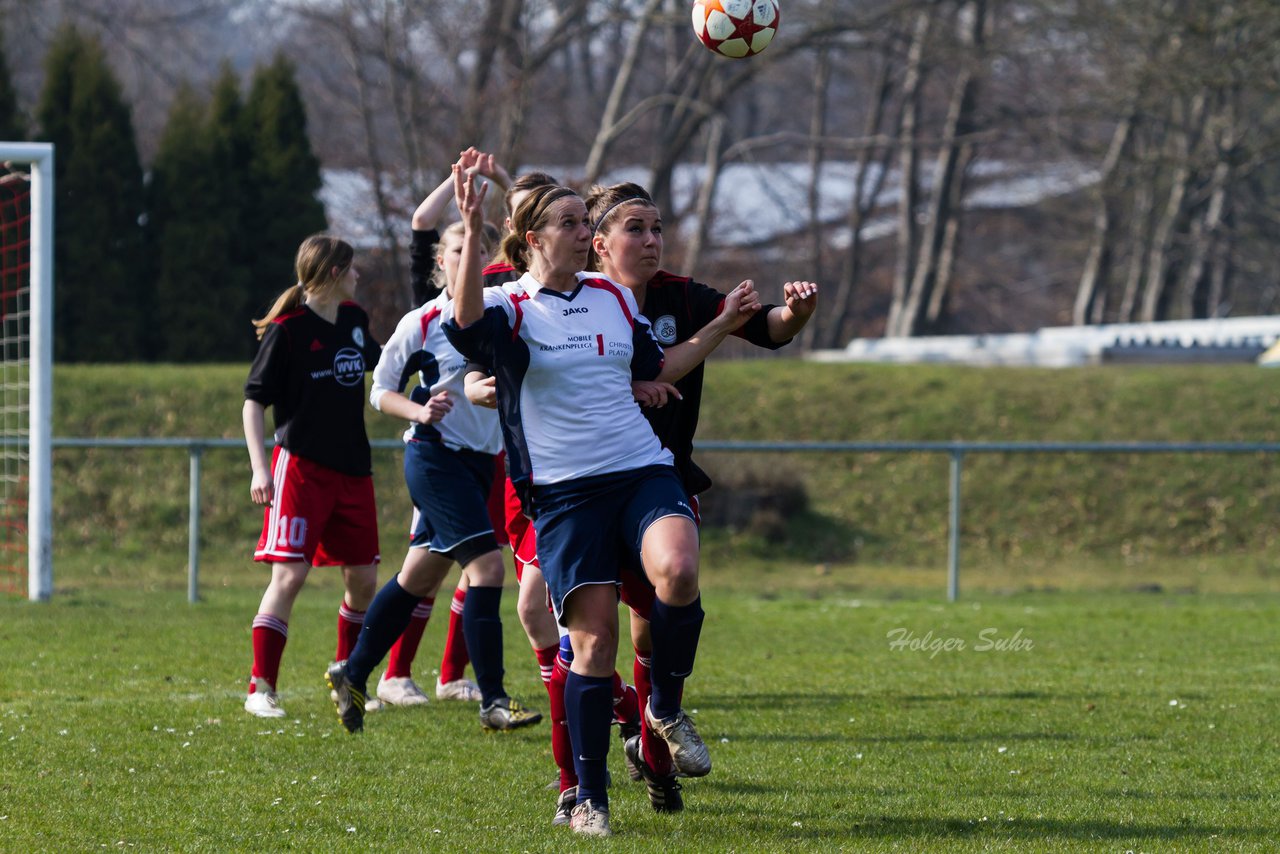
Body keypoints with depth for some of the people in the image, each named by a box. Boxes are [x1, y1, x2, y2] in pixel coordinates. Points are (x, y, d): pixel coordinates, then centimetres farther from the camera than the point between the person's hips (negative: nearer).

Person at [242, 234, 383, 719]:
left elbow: (378, 360, 34)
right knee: (290, 574, -14)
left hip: (352, 469, 7)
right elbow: (254, 401, -9)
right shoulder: (287, 330, -9)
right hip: (301, 465, -7)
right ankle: (261, 688, -13)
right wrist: (259, 468, -17)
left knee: (363, 579, 7)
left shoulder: (353, 320, 11)